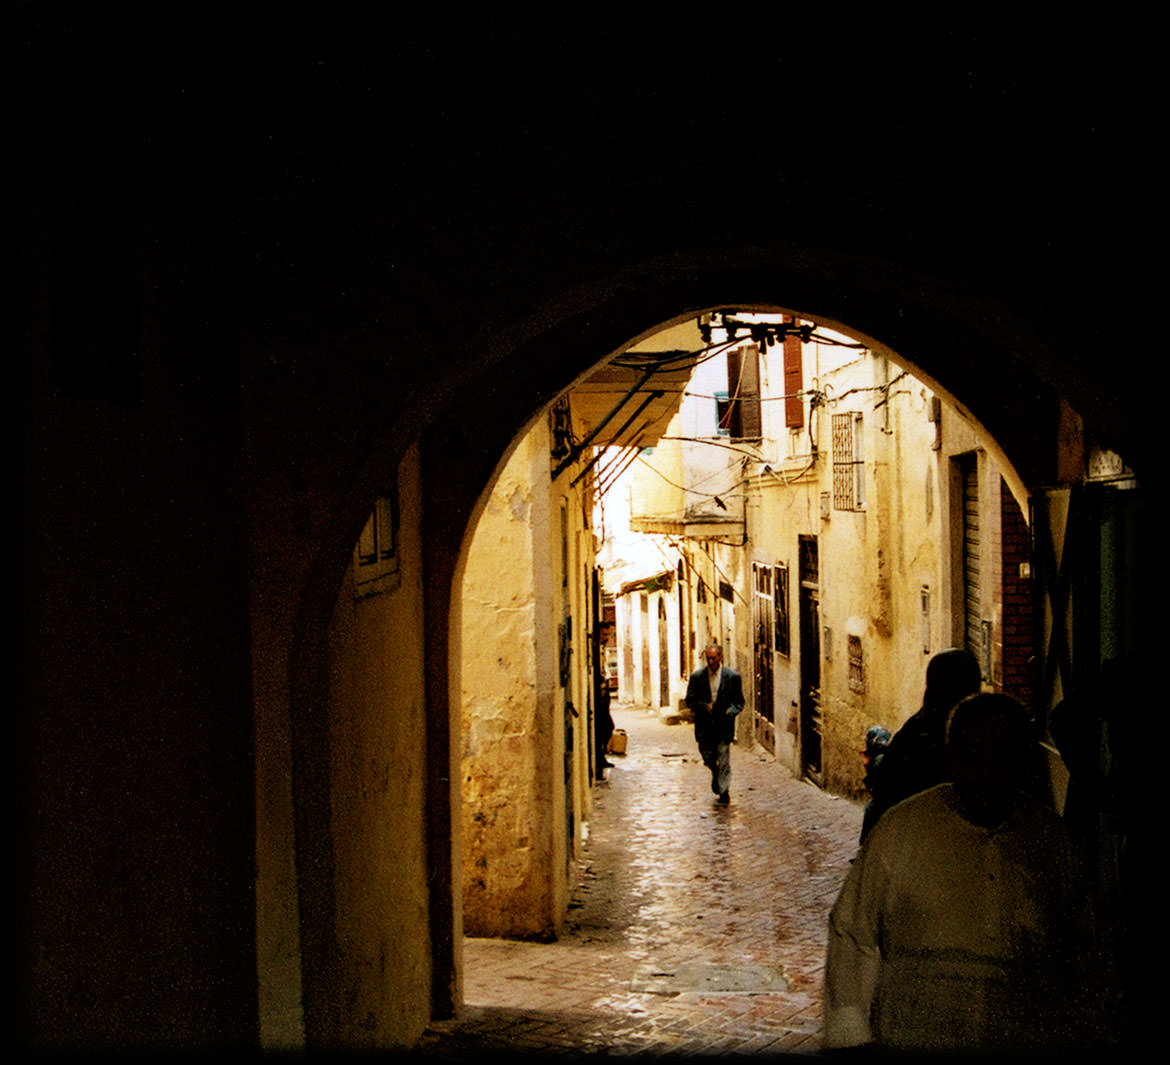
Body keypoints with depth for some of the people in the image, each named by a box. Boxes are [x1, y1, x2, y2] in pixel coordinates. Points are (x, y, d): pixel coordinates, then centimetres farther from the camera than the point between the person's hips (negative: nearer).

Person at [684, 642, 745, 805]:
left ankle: (724, 791, 4)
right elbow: (690, 700, 2)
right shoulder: (697, 676, 1)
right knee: (708, 757, 12)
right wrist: (704, 707, -17)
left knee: (724, 759, -4)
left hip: (724, 725, -2)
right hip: (704, 726, 2)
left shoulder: (733, 676, -2)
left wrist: (730, 711, -17)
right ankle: (715, 776, 42)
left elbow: (739, 701, 3)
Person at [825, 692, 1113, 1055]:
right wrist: (852, 1036, -4)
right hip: (913, 1042, -2)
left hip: (1031, 1043, 2)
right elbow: (851, 936, -1)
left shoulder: (1049, 834, 2)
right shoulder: (901, 830, -6)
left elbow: (1078, 947, 13)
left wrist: (1089, 1035, 14)